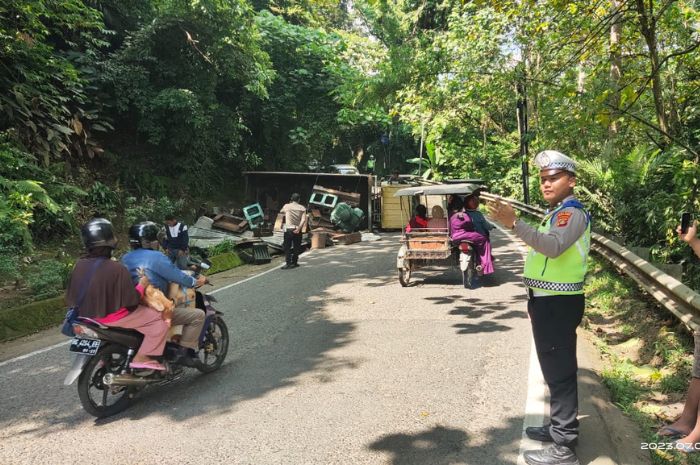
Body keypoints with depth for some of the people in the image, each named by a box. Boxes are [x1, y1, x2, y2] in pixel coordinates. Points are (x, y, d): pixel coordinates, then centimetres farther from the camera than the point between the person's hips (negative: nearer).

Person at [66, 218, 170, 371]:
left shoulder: (80, 265, -4)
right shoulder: (117, 269, -23)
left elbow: (71, 297, 6)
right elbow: (131, 301, -20)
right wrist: (142, 285, -4)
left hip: (86, 316, 8)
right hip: (112, 317, -8)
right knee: (159, 318, -5)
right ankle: (142, 357, -10)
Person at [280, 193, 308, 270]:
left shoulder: (287, 206, -1)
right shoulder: (302, 208, 3)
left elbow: (281, 211, 20)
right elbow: (303, 220, -10)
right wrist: (298, 228, -15)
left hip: (288, 229, -2)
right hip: (298, 230, 2)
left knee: (287, 247, 1)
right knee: (296, 247, 11)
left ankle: (288, 263, -6)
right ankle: (294, 262, 16)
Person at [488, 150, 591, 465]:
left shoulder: (573, 213, -14)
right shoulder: (557, 213, 18)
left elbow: (554, 246, -33)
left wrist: (514, 224, -44)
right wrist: (536, 302, 26)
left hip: (559, 303, -11)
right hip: (549, 301, 11)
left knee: (560, 371, -7)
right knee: (555, 368, 19)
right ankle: (559, 427, 33)